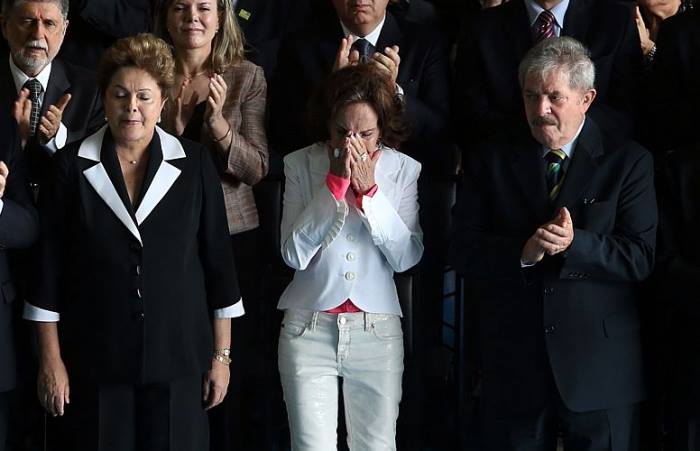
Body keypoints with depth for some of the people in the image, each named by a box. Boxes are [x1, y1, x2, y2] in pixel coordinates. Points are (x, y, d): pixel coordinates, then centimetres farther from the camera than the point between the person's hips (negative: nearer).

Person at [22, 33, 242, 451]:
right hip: (95, 361, 0)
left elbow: (218, 260, 5)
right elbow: (49, 267, 2)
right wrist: (51, 360, -1)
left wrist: (221, 355, 3)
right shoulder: (72, 166, 1)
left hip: (178, 358, 0)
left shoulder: (194, 163, 3)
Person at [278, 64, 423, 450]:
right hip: (308, 328, -1)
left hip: (377, 331, 1)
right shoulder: (301, 165, -1)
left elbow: (407, 257, -8)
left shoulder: (404, 170, 1)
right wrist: (334, 183, -15)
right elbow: (294, 254, -11)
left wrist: (369, 190, -14)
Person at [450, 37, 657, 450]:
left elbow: (639, 257, -7)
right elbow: (463, 251, -1)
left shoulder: (628, 162, 1)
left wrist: (574, 244, -23)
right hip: (512, 365, 1)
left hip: (600, 368, -1)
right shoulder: (492, 161, 7)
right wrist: (523, 252, -19)